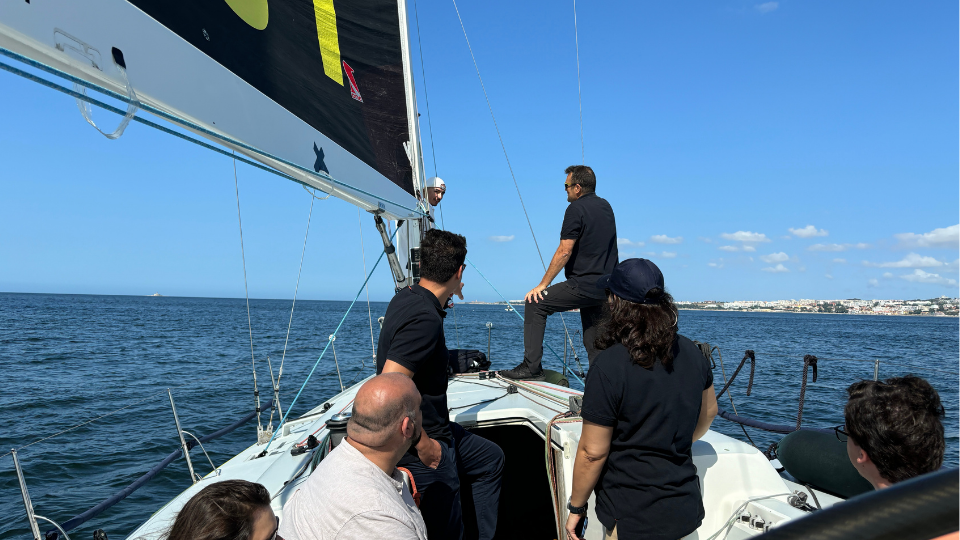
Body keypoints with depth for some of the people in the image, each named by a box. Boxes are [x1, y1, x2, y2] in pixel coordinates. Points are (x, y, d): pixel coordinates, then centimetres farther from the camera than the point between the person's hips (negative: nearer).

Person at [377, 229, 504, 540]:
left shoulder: (405, 298, 2)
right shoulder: (424, 319, -28)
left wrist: (448, 294, 40)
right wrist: (423, 444, -22)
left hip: (435, 429, 10)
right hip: (420, 442, -10)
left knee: (491, 459, 26)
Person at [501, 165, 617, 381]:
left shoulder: (576, 208, -10)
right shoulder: (606, 207, 15)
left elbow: (564, 252, -14)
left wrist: (542, 285, -10)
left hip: (583, 286, -8)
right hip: (604, 289, 8)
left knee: (535, 304, 0)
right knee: (595, 346, 14)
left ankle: (531, 367, -4)